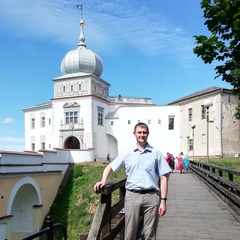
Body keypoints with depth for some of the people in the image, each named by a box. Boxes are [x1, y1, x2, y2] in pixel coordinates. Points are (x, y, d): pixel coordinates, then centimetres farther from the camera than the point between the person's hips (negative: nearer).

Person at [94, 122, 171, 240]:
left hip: (151, 196, 0)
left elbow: (163, 177, 4)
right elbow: (110, 167, 12)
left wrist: (163, 201, -3)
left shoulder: (156, 153, 5)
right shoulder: (127, 153, 9)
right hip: (132, 196, 1)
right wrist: (103, 181, -8)